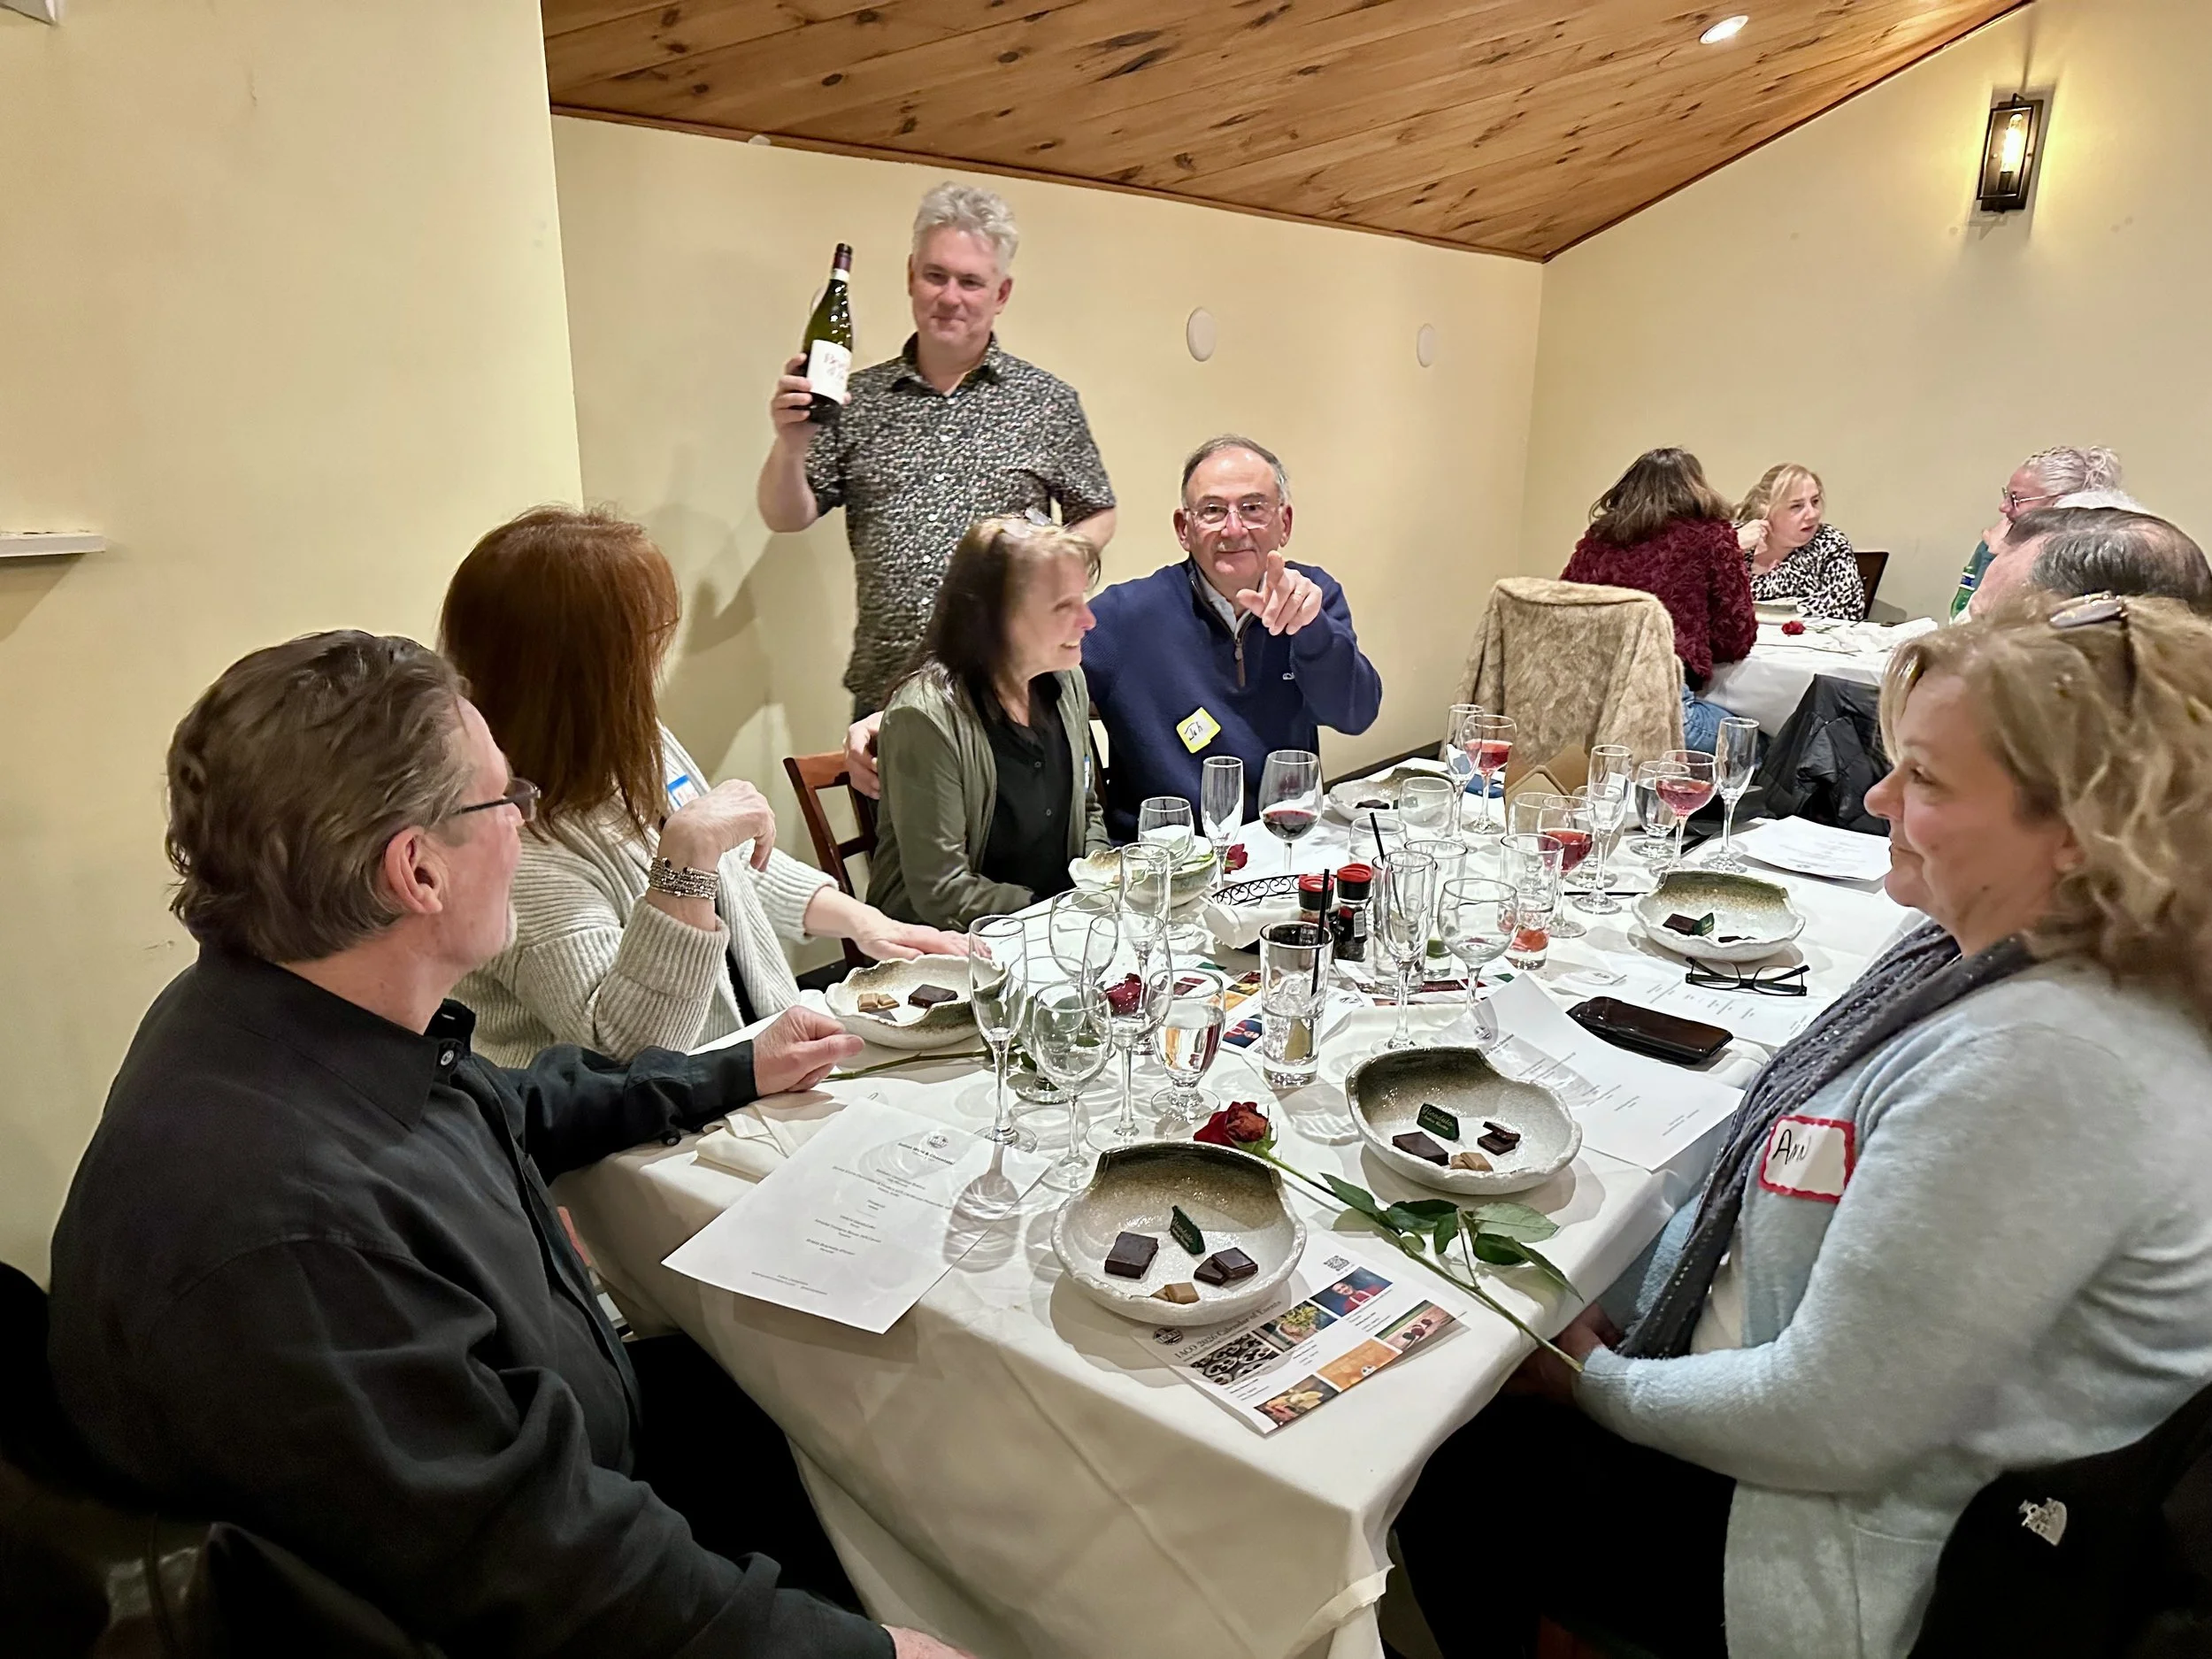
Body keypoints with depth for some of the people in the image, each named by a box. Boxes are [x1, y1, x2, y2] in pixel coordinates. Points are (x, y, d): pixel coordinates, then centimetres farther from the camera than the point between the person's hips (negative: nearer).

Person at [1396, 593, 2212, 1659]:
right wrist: (1610, 1319, 4)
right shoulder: (1989, 958, -3)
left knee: (1439, 1467, 7)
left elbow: (1831, 1424, -29)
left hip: (1856, 1557, -8)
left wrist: (1603, 1382, -13)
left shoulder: (2040, 1066, -34)